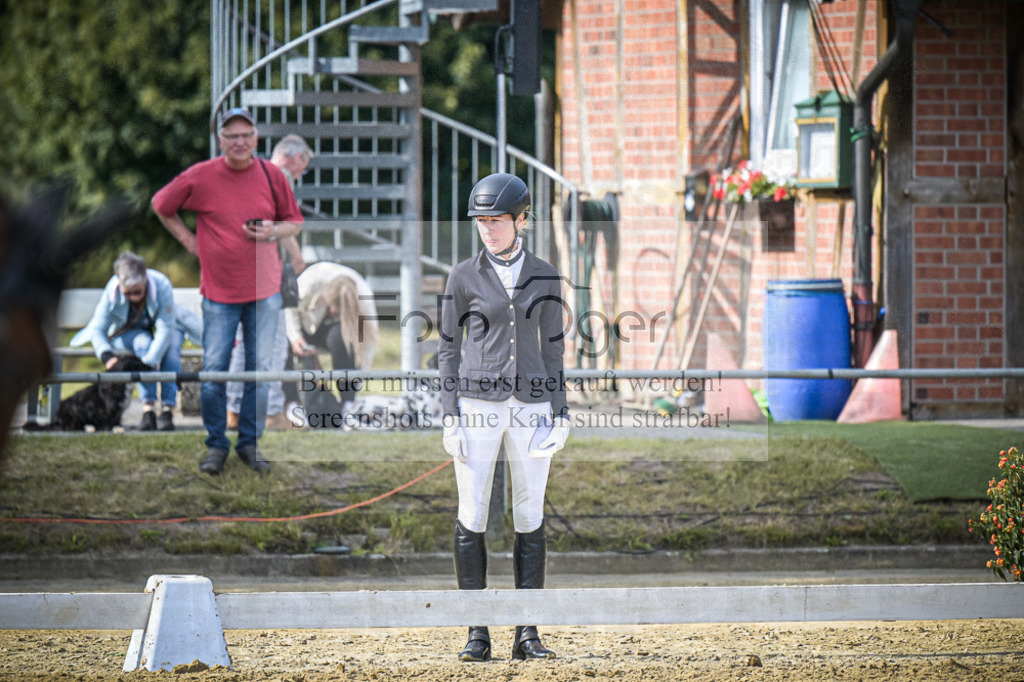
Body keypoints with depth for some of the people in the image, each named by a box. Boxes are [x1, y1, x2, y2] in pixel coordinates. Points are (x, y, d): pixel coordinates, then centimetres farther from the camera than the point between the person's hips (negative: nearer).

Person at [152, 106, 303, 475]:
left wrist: (273, 232, -10)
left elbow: (295, 223, 11)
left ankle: (250, 442, 17)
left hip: (264, 291, 1)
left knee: (259, 370, 6)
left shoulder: (271, 175, 1)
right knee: (213, 371, -2)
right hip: (219, 291, -1)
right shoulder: (200, 176, -4)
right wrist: (188, 239, 5)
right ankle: (216, 445, 11)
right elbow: (161, 205, 12)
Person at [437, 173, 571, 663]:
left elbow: (552, 347, 9)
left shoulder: (544, 277, 7)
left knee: (530, 517, 1)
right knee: (472, 517, -4)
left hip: (531, 403, 2)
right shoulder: (464, 277, 1)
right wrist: (450, 415, -6)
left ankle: (527, 634, 5)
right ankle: (478, 634, 2)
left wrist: (559, 412, 1)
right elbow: (448, 348, 3)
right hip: (478, 402, -2)